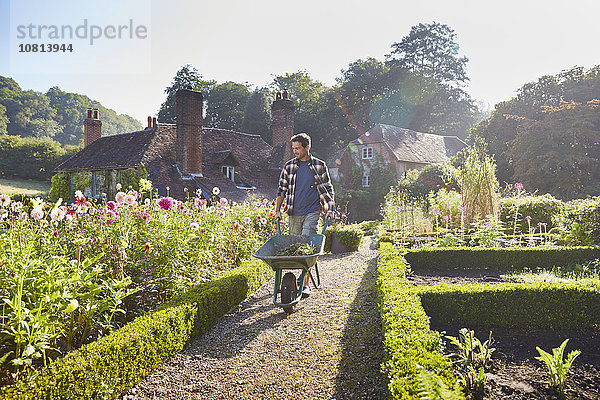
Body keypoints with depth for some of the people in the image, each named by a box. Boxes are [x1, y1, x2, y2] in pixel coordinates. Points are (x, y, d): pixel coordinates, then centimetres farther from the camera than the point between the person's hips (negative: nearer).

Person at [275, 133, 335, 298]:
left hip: (312, 211, -3)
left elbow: (328, 189, 8)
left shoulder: (320, 166, 3)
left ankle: (305, 284, -10)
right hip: (294, 213, 3)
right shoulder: (289, 166, 8)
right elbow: (282, 189, 12)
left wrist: (330, 209, -2)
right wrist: (278, 210, 4)